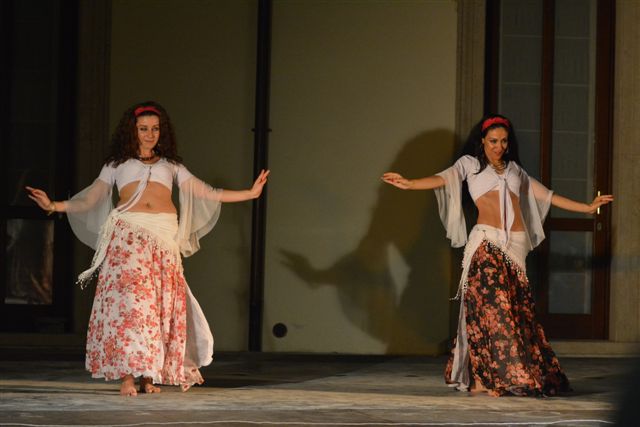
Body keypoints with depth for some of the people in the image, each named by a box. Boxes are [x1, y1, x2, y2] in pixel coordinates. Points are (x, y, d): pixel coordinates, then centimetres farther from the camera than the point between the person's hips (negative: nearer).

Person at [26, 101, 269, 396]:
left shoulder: (171, 166, 23)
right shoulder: (117, 164, 18)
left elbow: (205, 193, 18)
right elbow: (90, 199, 9)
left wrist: (250, 194, 12)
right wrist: (54, 206, -6)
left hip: (164, 239, 2)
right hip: (127, 236, -2)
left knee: (161, 305, -5)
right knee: (129, 298, -14)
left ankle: (149, 376, -1)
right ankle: (126, 375, -15)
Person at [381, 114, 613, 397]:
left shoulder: (514, 169, 23)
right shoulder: (470, 164, 11)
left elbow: (546, 196, 28)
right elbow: (444, 179, -6)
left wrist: (586, 207, 28)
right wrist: (409, 184, -25)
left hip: (516, 246, 5)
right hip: (487, 244, -4)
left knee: (516, 308, -4)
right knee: (491, 307, -14)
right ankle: (483, 377, -15)